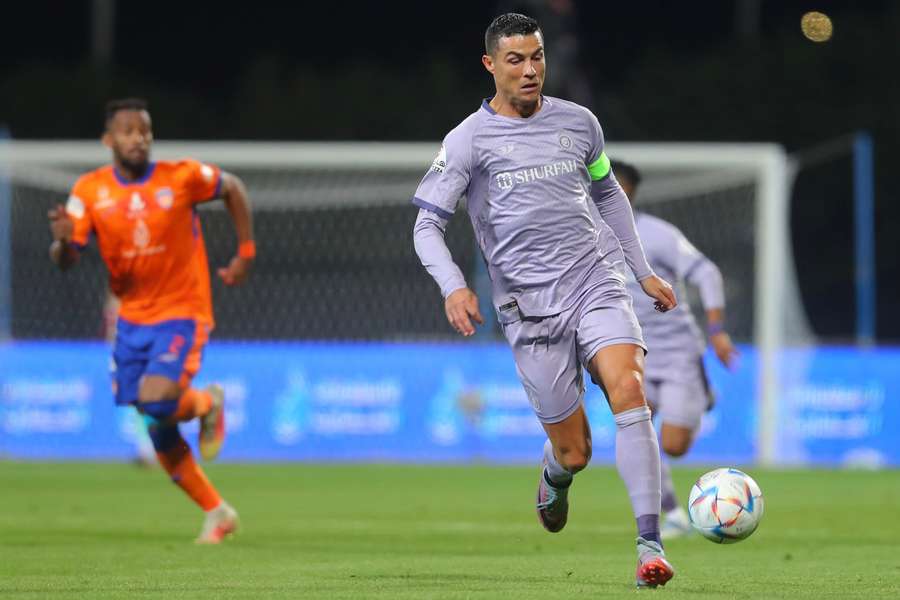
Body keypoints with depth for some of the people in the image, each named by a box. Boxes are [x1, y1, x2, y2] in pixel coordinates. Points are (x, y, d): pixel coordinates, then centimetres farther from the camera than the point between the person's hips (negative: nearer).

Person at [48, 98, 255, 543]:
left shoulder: (182, 177, -11)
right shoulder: (90, 190, -5)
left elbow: (233, 188, 8)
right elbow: (66, 261, -9)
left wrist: (245, 253, 5)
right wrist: (63, 241, -32)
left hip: (182, 312, -4)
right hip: (132, 318, 4)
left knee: (156, 400, -25)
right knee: (158, 430, 6)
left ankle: (207, 405, 10)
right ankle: (217, 512, 22)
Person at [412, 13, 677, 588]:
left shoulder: (579, 122, 10)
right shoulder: (470, 140, -1)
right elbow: (427, 224, -3)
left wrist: (644, 270, 25)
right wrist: (454, 287, -20)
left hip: (597, 281, 2)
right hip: (530, 304, -2)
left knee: (629, 391, -24)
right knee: (574, 452, -1)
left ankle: (650, 545, -25)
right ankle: (556, 480, 40)